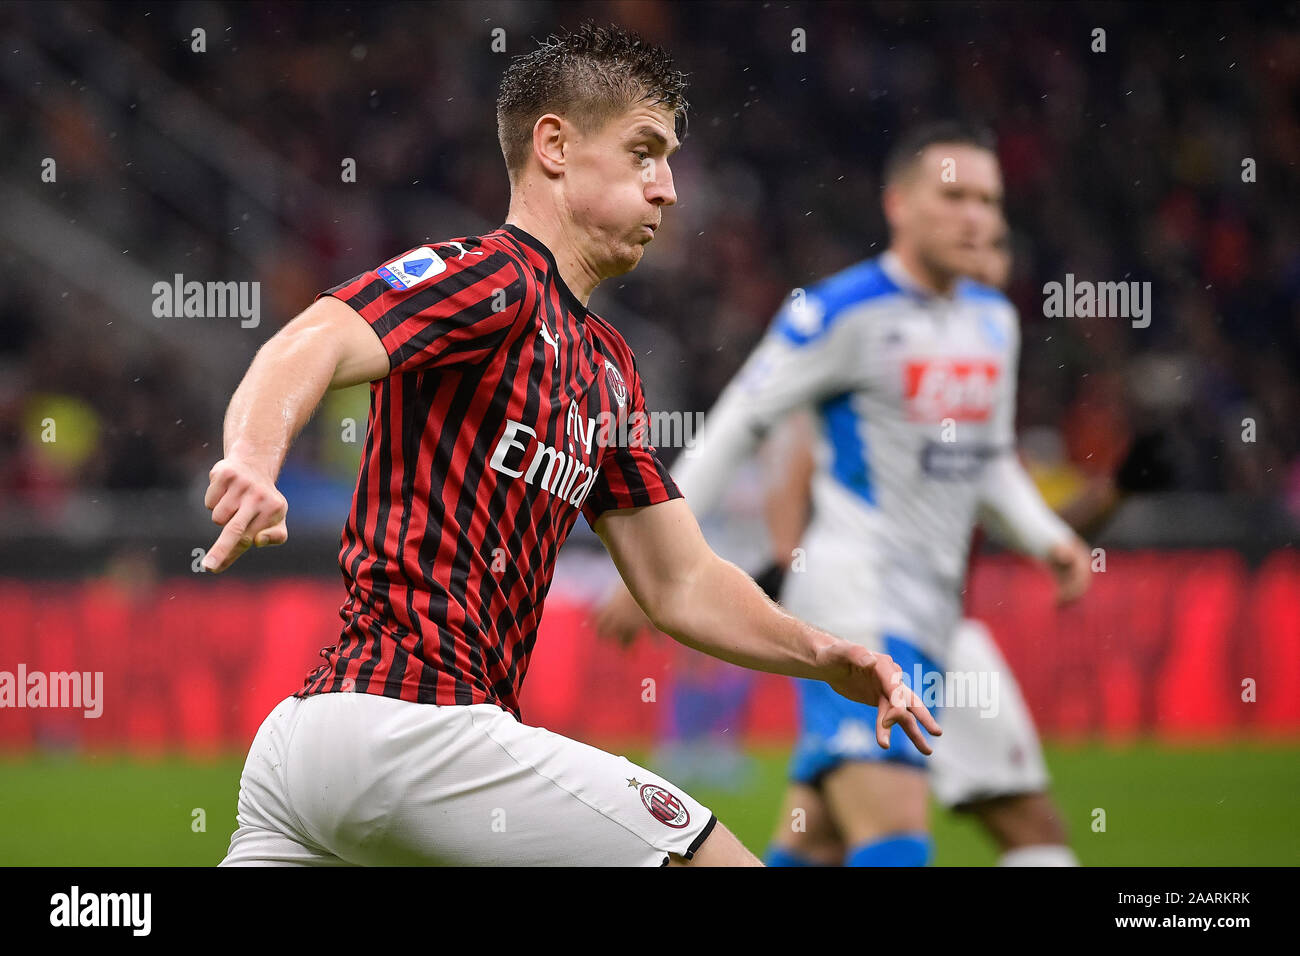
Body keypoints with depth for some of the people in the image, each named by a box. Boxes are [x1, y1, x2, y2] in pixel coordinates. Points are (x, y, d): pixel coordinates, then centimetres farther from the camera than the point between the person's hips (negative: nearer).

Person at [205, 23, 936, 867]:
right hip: (414, 725, -10)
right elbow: (312, 345, -23)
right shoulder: (495, 276, -5)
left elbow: (680, 584, 25)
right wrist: (253, 459, -45)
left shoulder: (607, 366, 25)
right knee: (726, 861, -6)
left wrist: (821, 655, 7)